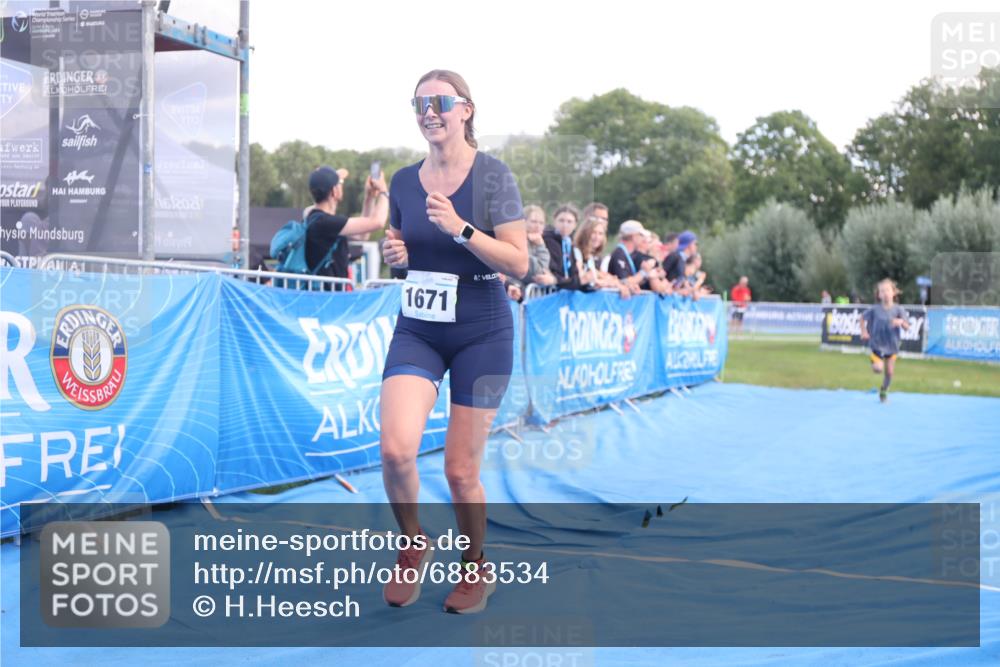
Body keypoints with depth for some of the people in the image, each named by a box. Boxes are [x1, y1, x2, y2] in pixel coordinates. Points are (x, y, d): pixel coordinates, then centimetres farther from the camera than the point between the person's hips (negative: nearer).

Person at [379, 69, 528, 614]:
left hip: (481, 334, -3)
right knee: (396, 449, -18)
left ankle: (475, 569, 28)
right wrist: (394, 254, -4)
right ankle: (412, 545, 11)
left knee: (461, 469, 1)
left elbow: (519, 262, -12)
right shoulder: (403, 181, 6)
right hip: (416, 330, 3)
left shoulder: (492, 175, -7)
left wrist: (460, 229, -23)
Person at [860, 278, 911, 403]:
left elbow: (907, 327, -11)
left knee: (889, 372, 6)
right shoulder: (875, 309, -9)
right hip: (877, 344, -2)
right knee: (878, 369, -16)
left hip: (891, 345, 2)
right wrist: (863, 331, -3)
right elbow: (863, 318, 8)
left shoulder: (898, 309, -8)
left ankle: (884, 391, 33)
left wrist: (901, 322, -32)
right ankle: (873, 359, 19)